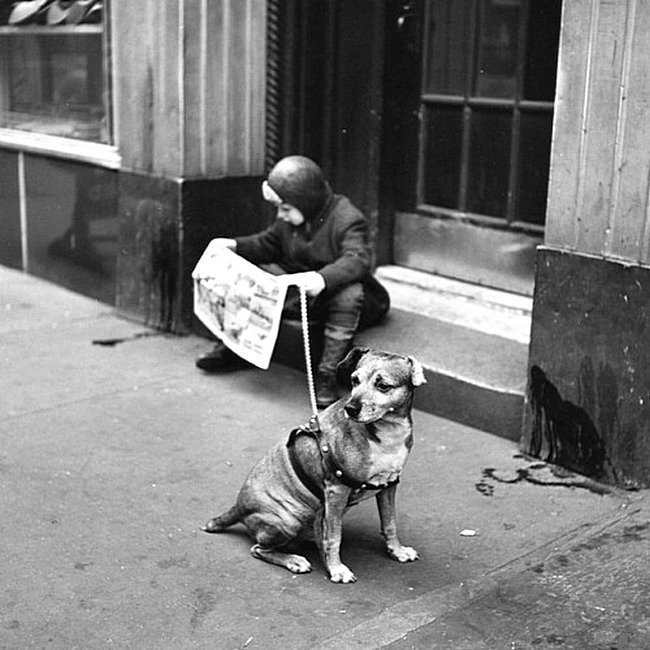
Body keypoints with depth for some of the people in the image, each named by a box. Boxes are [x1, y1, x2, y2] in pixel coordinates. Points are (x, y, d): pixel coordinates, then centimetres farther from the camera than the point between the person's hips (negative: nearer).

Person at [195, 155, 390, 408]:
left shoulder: (347, 220, -23)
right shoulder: (289, 219, 0)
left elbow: (357, 260, -39)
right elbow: (268, 244, 15)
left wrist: (323, 278, -58)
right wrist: (234, 245, -1)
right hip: (299, 292, 7)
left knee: (349, 293, -41)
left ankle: (327, 373, -36)